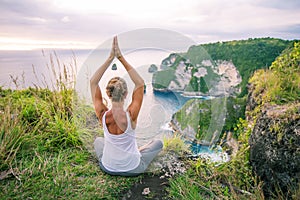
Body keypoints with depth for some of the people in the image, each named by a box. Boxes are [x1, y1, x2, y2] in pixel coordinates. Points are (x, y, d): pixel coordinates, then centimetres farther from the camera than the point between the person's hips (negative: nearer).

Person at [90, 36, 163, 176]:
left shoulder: (102, 115, -24)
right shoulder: (131, 116, -30)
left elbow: (93, 82, -14)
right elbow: (140, 83, -20)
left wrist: (110, 58, -18)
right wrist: (121, 58, -21)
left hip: (108, 167, 3)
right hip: (134, 169, -2)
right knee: (158, 143, 23)